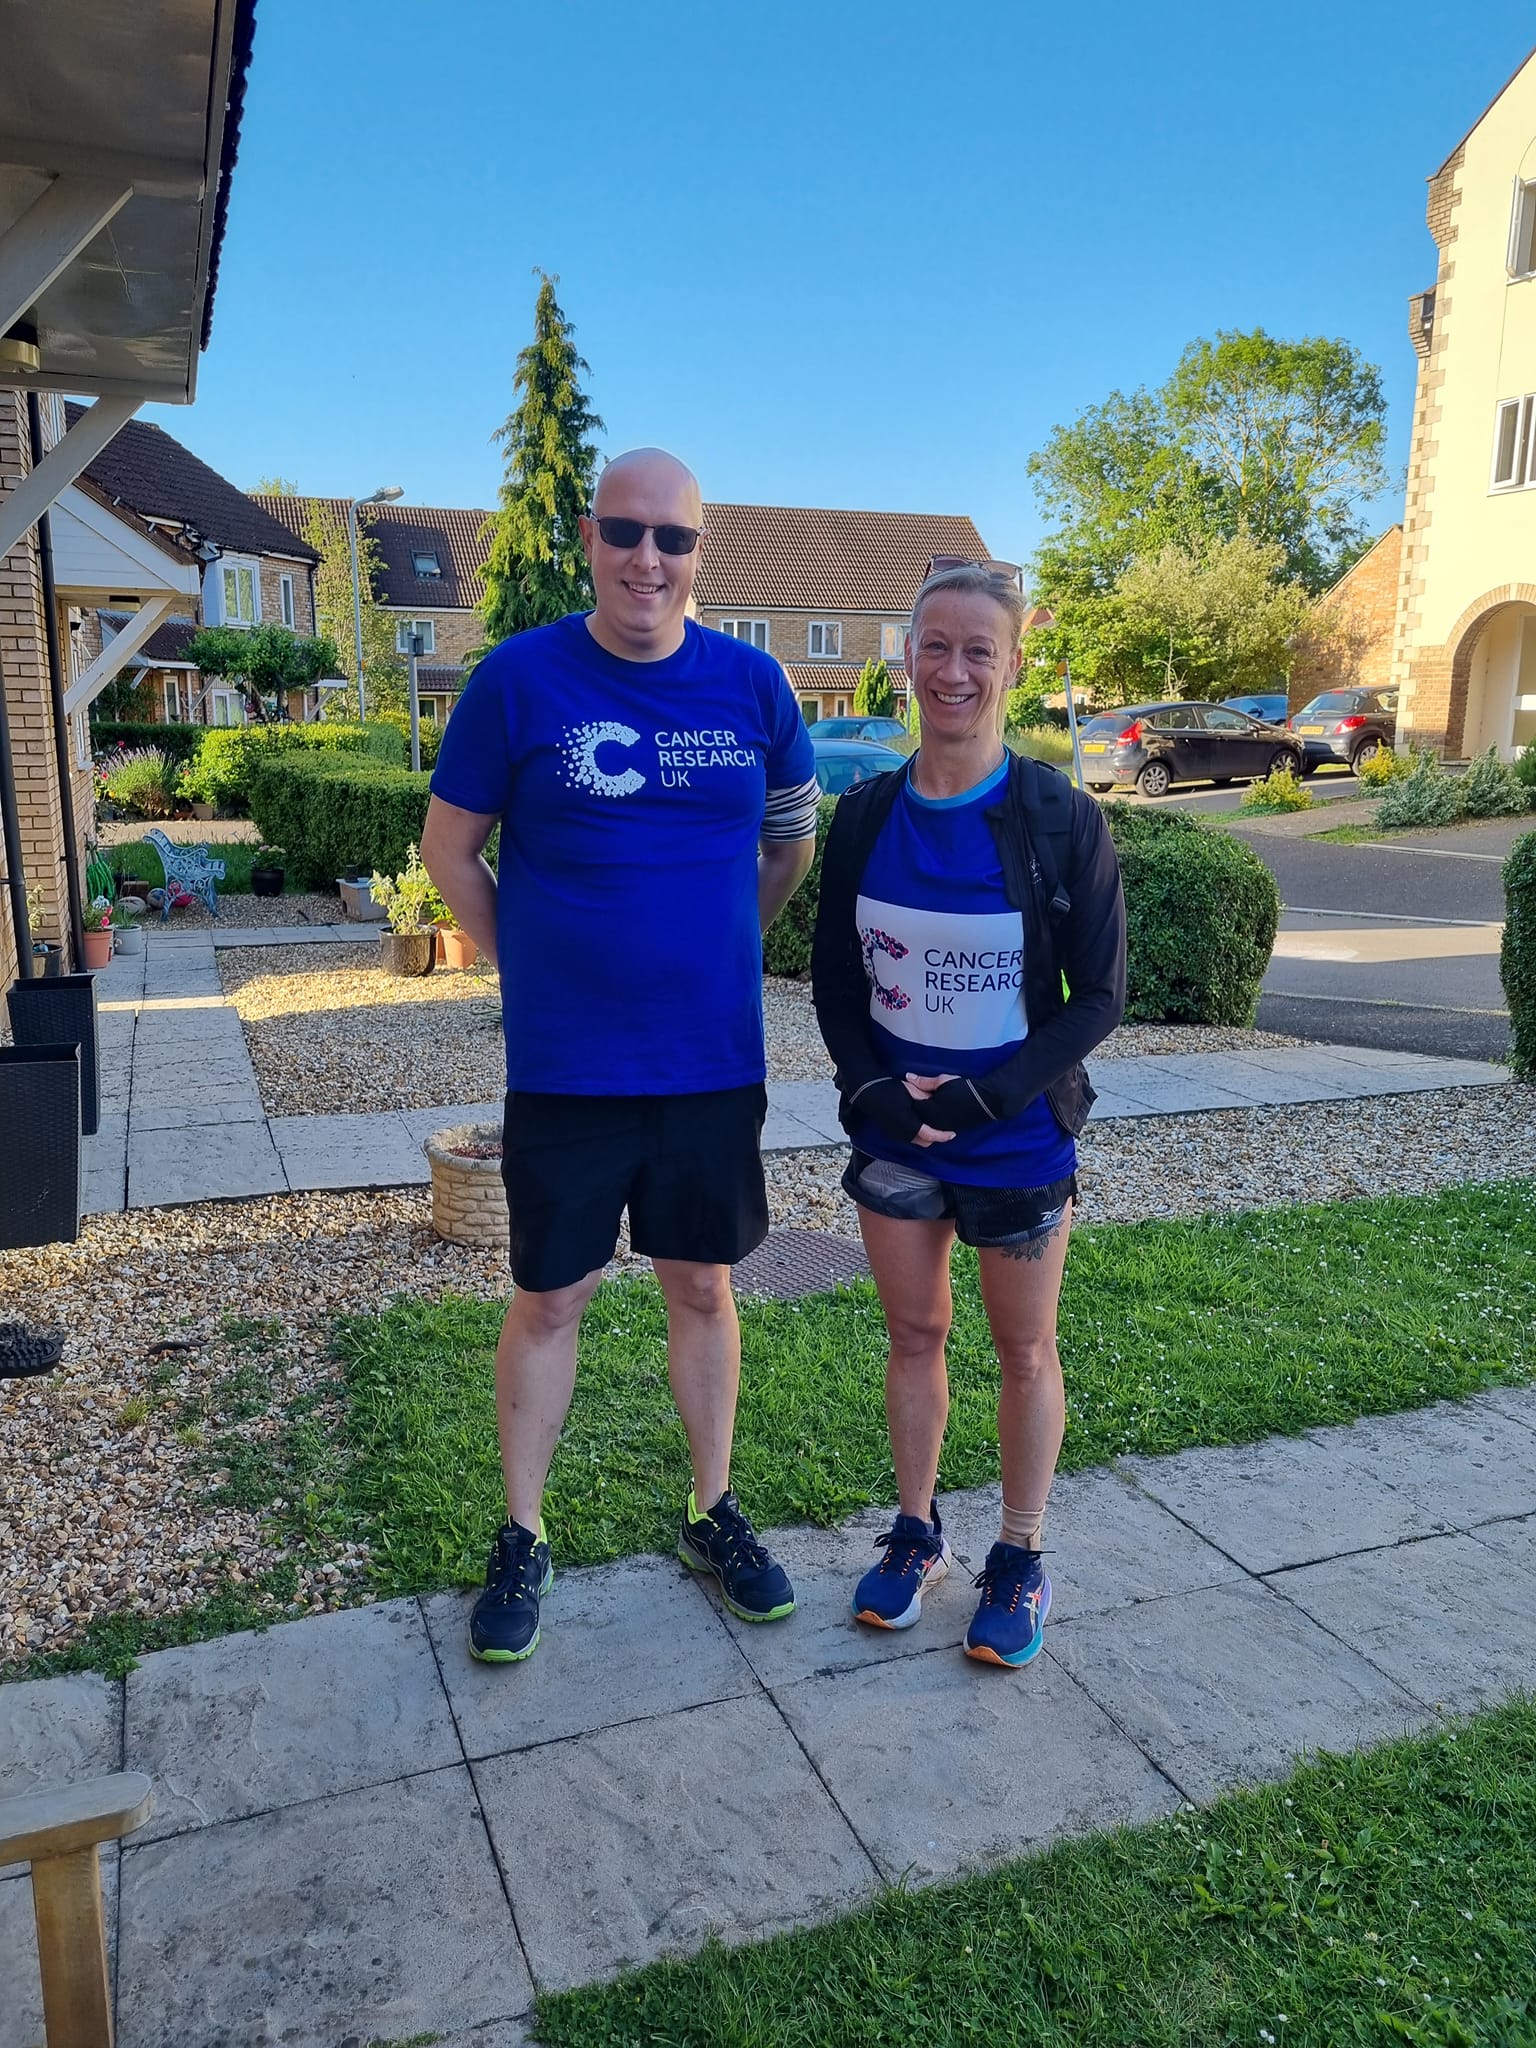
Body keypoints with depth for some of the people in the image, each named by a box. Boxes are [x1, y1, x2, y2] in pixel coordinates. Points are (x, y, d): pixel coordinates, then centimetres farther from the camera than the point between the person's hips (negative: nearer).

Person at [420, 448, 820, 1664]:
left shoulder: (752, 684, 0)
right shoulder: (521, 677, -6)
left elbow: (793, 841, 15)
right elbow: (451, 848, 3)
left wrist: (716, 950, 12)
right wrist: (537, 969, 3)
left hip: (715, 1060, 2)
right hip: (566, 1064, -2)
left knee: (703, 1287, 14)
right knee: (552, 1298, 9)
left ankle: (714, 1513, 34)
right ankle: (522, 1540, 28)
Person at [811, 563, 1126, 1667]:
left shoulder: (1062, 819, -13)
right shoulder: (866, 815, -3)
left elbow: (1099, 995, -10)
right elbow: (835, 977, 4)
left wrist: (981, 1098, -19)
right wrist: (873, 1088, -11)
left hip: (1018, 1136, -3)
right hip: (893, 1133, 3)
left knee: (1025, 1348, 13)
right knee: (915, 1335, 16)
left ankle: (1021, 1560, 33)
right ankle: (917, 1534, 37)